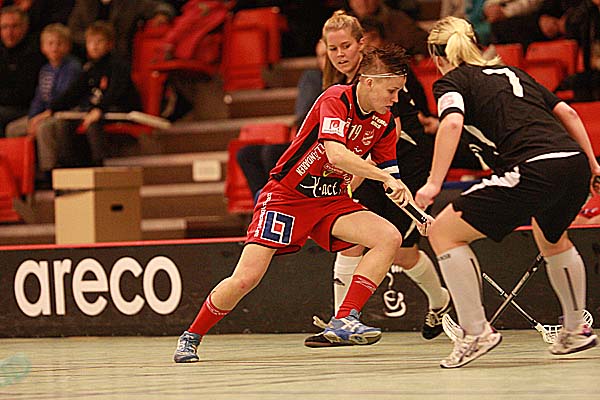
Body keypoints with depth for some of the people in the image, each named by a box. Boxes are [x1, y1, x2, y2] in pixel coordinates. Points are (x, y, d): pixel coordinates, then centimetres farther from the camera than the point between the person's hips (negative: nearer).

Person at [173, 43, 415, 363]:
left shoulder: (384, 123, 0)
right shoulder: (335, 100, -20)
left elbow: (390, 178, 7)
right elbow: (336, 154, -35)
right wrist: (385, 177, -34)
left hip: (331, 200, 6)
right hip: (286, 196, -6)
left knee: (389, 237, -19)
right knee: (245, 279, -14)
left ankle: (343, 321, -19)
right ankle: (191, 337, 11)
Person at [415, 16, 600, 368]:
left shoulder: (451, 81, 9)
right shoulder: (512, 72, 28)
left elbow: (452, 122, -12)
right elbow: (566, 112, 24)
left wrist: (434, 183, -14)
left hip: (535, 169, -7)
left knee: (444, 232, 3)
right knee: (552, 239, 37)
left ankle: (476, 332, -2)